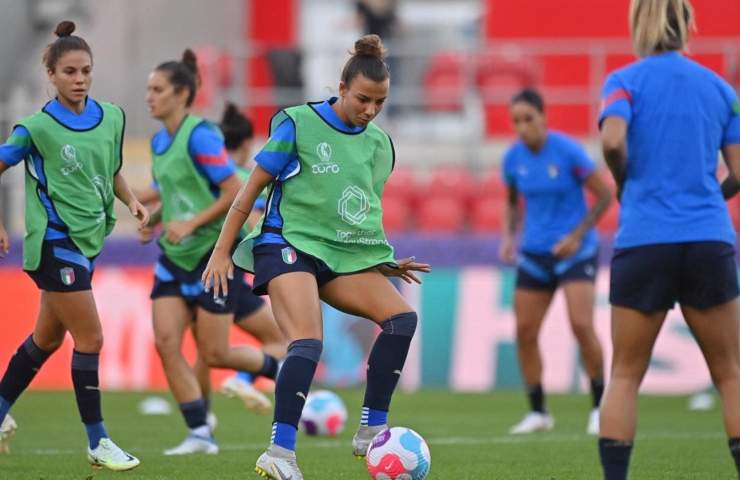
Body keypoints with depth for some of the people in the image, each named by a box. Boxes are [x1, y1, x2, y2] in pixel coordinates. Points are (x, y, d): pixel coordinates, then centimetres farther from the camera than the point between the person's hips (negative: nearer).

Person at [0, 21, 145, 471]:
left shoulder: (112, 117, 3)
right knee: (90, 339, -8)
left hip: (88, 241, 7)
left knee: (48, 338, 18)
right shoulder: (37, 128, -13)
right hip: (53, 243, -7)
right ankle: (98, 443, 0)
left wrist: (131, 199, 0)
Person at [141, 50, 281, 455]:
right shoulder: (159, 141, 9)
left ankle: (280, 369, 26)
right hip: (175, 256, 8)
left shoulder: (200, 136, -16)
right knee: (165, 342, -7)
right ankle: (200, 435, -2)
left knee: (213, 354, -3)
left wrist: (190, 224, -23)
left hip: (213, 253, -8)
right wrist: (153, 217, 1)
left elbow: (234, 193, -18)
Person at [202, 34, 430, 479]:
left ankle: (372, 431, -9)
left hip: (345, 257, 6)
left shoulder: (379, 143, 12)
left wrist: (387, 263, 17)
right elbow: (251, 188, -1)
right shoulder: (299, 125, -6)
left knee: (402, 318, -16)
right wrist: (222, 252, -2)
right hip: (289, 244, -6)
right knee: (309, 343, -27)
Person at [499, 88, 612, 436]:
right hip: (535, 252, 5)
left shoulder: (568, 151, -15)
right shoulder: (513, 158, 0)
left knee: (582, 326, -18)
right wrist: (509, 235, 1)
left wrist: (577, 235, -15)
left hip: (574, 250, -5)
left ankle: (599, 407, -3)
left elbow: (604, 195, -8)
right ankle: (538, 413, 12)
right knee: (525, 332, -1)